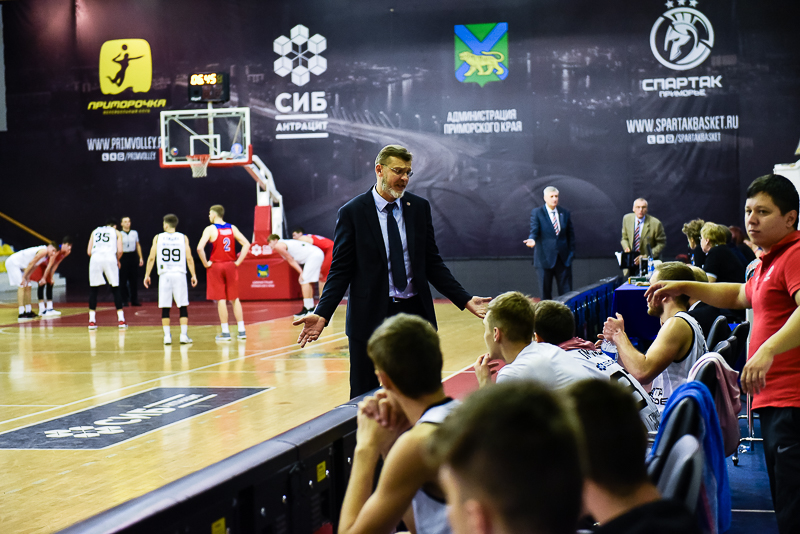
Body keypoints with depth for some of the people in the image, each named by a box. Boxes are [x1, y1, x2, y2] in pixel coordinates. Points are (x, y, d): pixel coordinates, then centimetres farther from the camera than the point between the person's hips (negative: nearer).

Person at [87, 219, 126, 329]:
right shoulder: (116, 232, 20)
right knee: (115, 289, 10)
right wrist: (118, 260, 23)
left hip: (95, 258, 1)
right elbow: (120, 250, 6)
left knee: (93, 290, 10)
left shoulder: (95, 231, 25)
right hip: (110, 258, -1)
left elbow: (89, 252, 17)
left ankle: (92, 321, 7)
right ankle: (121, 320, 9)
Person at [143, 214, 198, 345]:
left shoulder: (158, 238, 3)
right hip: (180, 275, 0)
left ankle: (167, 336, 3)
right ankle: (184, 335, 0)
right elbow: (189, 258, -1)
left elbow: (151, 258, 1)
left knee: (165, 307, 5)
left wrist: (147, 275, 8)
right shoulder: (183, 238, 3)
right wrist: (193, 275, 5)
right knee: (183, 306, 5)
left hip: (164, 275, 0)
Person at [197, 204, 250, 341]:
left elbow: (200, 248, -21)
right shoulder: (232, 228, 5)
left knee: (221, 300, 0)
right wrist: (238, 262, 3)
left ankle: (225, 332, 2)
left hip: (216, 267, -4)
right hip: (230, 266, 4)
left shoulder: (210, 229, -8)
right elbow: (246, 244, 0)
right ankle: (242, 331, 9)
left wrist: (205, 263, -8)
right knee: (235, 299, 10)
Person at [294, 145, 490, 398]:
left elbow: (433, 263, 10)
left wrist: (465, 299, 1)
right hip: (370, 317, -3)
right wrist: (322, 313, -17)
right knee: (364, 395, 2)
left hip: (414, 311, 3)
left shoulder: (420, 207, 7)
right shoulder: (352, 213, -3)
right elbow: (340, 270, -4)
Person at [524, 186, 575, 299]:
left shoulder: (565, 213, 11)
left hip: (563, 259, 3)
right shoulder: (536, 212, 1)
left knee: (566, 293, 1)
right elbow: (534, 230, -9)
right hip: (545, 258, -3)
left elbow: (571, 234, 14)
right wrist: (532, 239, -31)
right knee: (545, 292, 2)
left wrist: (571, 253, 6)